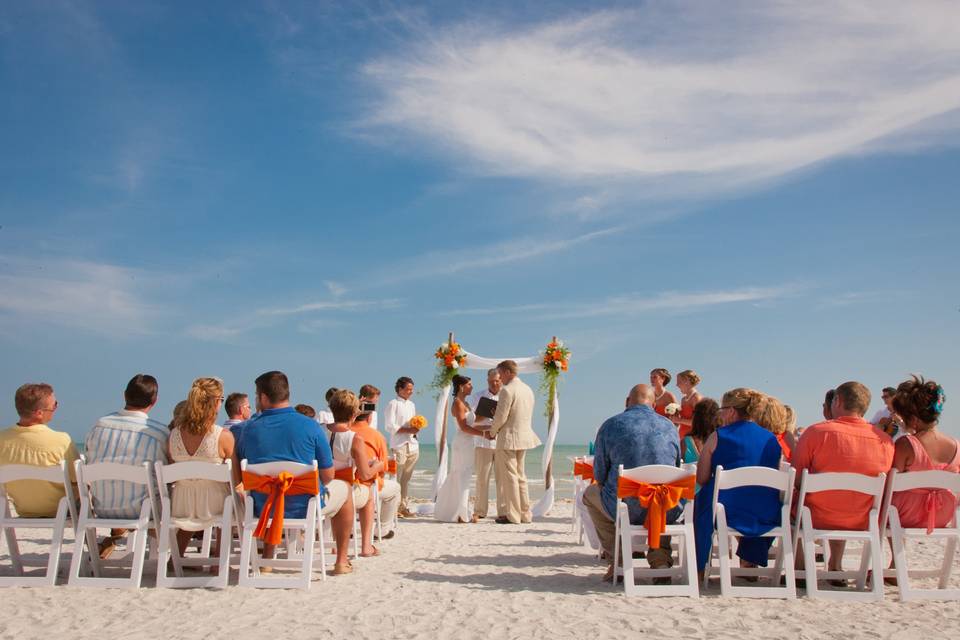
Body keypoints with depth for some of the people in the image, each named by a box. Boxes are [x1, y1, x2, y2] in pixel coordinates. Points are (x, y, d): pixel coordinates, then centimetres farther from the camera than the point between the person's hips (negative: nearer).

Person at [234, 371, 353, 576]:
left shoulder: (249, 429, -5)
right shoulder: (310, 426, -11)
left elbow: (240, 477, 6)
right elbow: (327, 476, -6)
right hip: (305, 508, -3)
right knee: (343, 489, 26)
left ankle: (267, 558, 36)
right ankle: (341, 561, 25)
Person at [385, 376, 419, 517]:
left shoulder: (412, 405, 20)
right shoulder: (393, 404, -3)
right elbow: (389, 427, -11)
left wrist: (416, 429, 2)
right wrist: (408, 430, -16)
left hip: (413, 445, 7)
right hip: (399, 446, -7)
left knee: (406, 479, 8)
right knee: (396, 478, -7)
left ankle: (403, 507, 13)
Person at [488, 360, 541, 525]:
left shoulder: (507, 390, -16)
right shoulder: (528, 389, 11)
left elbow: (500, 417, -18)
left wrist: (492, 433, -1)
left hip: (508, 438, -9)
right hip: (524, 436, 9)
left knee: (509, 477, -1)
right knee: (520, 476, 15)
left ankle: (512, 516, 3)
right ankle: (525, 514, 18)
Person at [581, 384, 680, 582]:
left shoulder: (610, 425, 0)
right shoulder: (670, 426, 9)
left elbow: (600, 476, 5)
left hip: (625, 512, -3)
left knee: (591, 493, 29)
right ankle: (660, 558, 22)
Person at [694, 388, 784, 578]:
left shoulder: (717, 437, -4)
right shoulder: (772, 439, 7)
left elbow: (701, 479, -4)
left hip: (727, 513, -4)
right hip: (767, 518, 4)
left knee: (699, 502, 26)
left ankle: (699, 568, 33)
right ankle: (749, 563, 43)